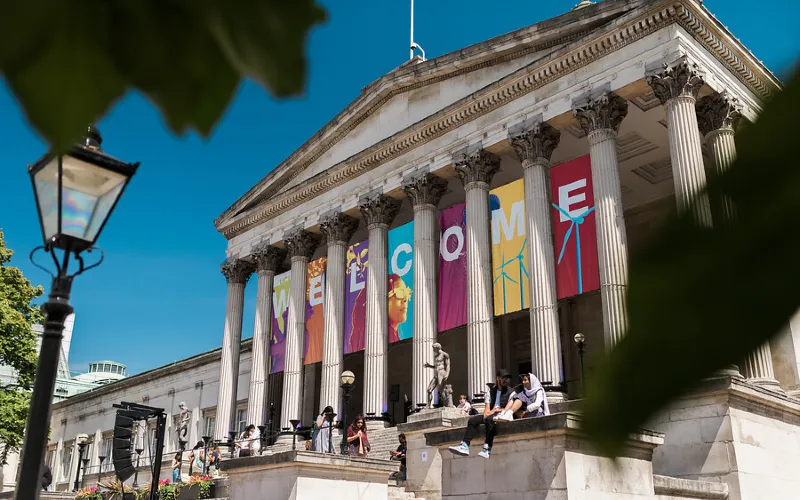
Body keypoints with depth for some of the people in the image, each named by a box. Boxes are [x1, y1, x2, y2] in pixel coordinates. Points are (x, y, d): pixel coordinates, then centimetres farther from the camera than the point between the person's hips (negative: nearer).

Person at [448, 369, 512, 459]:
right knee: (472, 420, -15)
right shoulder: (492, 390, 16)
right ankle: (465, 446, -28)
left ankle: (487, 449, -43)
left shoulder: (510, 392, 1)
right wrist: (486, 413, -10)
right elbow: (487, 407, 11)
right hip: (491, 414, 6)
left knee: (489, 419, -37)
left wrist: (495, 410, -13)